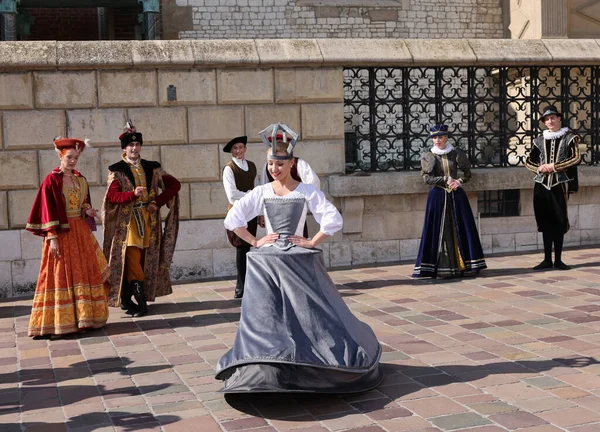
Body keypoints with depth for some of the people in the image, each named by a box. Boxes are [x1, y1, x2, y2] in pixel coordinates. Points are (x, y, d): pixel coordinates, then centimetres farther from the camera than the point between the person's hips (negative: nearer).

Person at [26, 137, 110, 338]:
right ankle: (61, 321, -2)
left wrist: (88, 211, -3)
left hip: (81, 232, 6)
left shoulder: (81, 180, 12)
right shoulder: (51, 180, -7)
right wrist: (52, 237, -17)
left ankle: (83, 317, 14)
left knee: (85, 273, 6)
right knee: (62, 275, -5)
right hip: (61, 233, -6)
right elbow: (47, 211, -10)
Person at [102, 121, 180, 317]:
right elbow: (112, 196, -14)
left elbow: (174, 185, 6)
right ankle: (141, 301, -5)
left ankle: (126, 300, 16)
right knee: (132, 262, -10)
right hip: (127, 222, -4)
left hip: (149, 221, 4)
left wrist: (157, 202, -7)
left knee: (146, 261, 5)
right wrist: (133, 194, -32)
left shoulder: (152, 168, 10)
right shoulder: (116, 170, 0)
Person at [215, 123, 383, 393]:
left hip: (299, 260, -2)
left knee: (310, 312, -2)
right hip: (267, 262, 2)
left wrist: (312, 242, -9)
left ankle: (313, 361, 7)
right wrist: (255, 242, -1)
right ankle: (267, 368, 8)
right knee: (266, 316, 2)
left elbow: (333, 219, -8)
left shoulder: (306, 192, -2)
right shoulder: (261, 193, 3)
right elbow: (233, 219, 3)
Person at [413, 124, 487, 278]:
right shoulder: (428, 157, 2)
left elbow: (467, 173, 11)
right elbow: (427, 178, -6)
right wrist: (445, 179, -13)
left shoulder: (456, 154, 5)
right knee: (440, 230, -3)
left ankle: (464, 265, 6)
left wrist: (459, 181, -8)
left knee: (460, 229, 1)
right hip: (438, 196, -1)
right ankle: (442, 267, -1)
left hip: (456, 195, 1)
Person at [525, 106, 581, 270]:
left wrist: (555, 167, -13)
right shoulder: (539, 140, 11)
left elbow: (576, 158, -8)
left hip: (560, 185, -3)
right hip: (542, 185, 3)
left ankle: (558, 260, 6)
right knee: (545, 223, 5)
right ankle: (547, 259, 11)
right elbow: (528, 161, 15)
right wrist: (539, 168, -5)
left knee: (559, 223, -1)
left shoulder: (569, 137, 2)